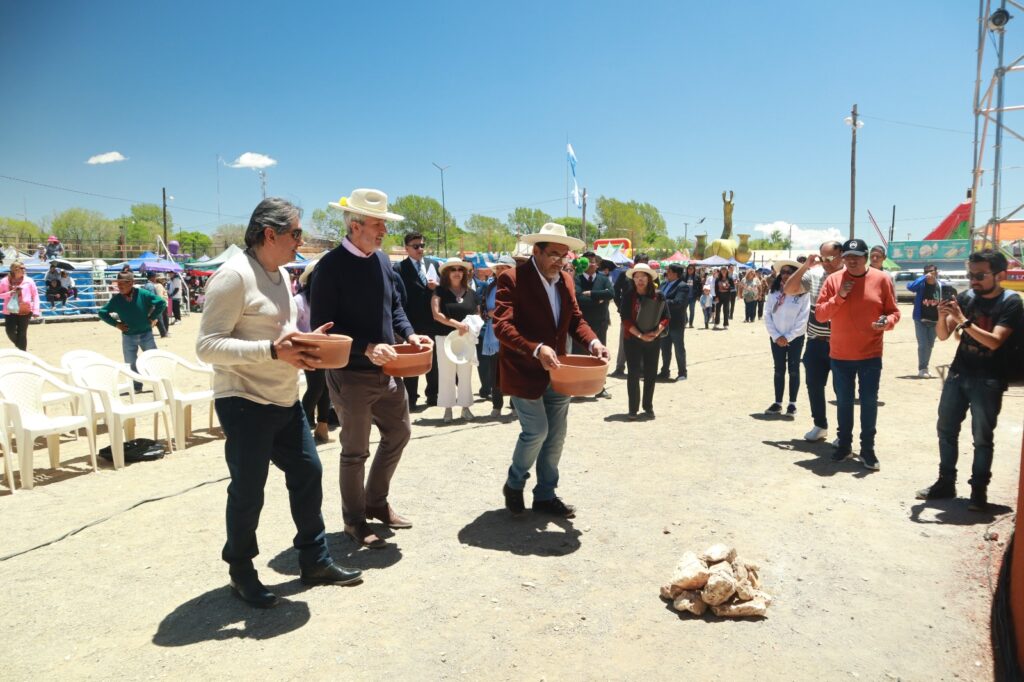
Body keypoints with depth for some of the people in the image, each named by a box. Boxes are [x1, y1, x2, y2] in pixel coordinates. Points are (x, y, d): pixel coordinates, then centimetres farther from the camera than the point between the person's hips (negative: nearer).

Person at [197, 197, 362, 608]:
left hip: (285, 400, 9)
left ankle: (315, 561, 28)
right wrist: (273, 351, -28)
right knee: (248, 492, 4)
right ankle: (241, 573, 26)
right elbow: (207, 346, -21)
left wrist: (304, 343, 1)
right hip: (245, 403, -8)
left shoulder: (281, 274, 11)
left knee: (308, 473, 12)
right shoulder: (234, 275, -17)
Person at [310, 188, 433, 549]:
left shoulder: (382, 259, 7)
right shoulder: (331, 266, -15)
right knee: (355, 451, 7)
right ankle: (354, 519, 27)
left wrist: (409, 334, -2)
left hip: (387, 371, 7)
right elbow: (321, 326, -18)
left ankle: (376, 501, 38)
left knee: (399, 432, 18)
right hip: (351, 374, -7)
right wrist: (366, 347, -27)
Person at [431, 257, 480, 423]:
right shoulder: (440, 291, -1)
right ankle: (448, 408, 10)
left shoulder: (471, 293, 7)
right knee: (446, 374, 2)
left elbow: (477, 316, 12)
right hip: (445, 338, -2)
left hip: (467, 339, 3)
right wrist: (457, 324, -21)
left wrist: (469, 327, -8)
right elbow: (436, 314, -12)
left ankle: (465, 407, 17)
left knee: (465, 375, 8)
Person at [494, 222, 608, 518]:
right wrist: (536, 349, -37)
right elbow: (502, 326, -24)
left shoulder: (565, 280, 7)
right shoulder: (512, 279, -15)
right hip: (524, 372, -7)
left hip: (555, 372, 7)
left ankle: (545, 496, 26)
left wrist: (593, 341, -10)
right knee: (536, 431, -6)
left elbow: (576, 319, 11)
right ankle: (514, 485, 21)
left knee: (555, 436, 10)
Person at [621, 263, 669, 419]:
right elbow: (626, 319, -10)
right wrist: (640, 335, -19)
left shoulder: (658, 296, -2)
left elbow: (665, 317, 0)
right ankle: (633, 409, 8)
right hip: (633, 339, -2)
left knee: (651, 374, 9)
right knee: (633, 374, 0)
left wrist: (656, 332, -17)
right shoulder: (629, 296, -6)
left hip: (654, 340, 2)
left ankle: (648, 407, 22)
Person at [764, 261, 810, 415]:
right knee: (779, 370, 9)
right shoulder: (773, 292, 1)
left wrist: (788, 337, -13)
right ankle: (778, 403, 15)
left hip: (795, 338, -3)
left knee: (793, 370, 5)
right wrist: (776, 336, -9)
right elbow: (767, 316, 0)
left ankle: (792, 403, 14)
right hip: (776, 338, 3)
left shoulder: (802, 293, -8)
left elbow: (803, 319, -11)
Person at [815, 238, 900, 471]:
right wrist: (839, 297, -17)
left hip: (870, 355, -1)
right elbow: (819, 314, -3)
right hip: (840, 355, 1)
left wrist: (887, 322, -20)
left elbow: (893, 312, 2)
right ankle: (844, 444, 25)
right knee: (843, 402, 12)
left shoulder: (881, 279, -3)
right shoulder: (833, 280, -1)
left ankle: (867, 449, 16)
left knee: (869, 402, 5)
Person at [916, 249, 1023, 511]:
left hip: (988, 381, -4)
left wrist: (963, 320, -26)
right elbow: (943, 336, 1)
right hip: (958, 374, 5)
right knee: (946, 429, 9)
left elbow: (994, 341, -20)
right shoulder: (966, 297, 3)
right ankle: (946, 482, 20)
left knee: (982, 438, 0)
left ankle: (979, 490, 11)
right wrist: (943, 316, -19)